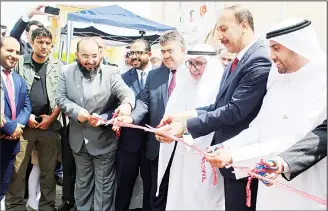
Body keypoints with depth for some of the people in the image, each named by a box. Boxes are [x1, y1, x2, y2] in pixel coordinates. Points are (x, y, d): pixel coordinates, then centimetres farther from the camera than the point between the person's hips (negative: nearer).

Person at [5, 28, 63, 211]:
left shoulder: (59, 66, 6)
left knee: (48, 170, 8)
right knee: (17, 169, 2)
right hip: (23, 124, 0)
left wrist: (52, 117, -4)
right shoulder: (20, 63, 4)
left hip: (50, 125, 1)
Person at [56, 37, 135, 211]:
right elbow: (60, 98, -2)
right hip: (79, 139, 4)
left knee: (104, 184, 11)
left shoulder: (111, 72, -11)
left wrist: (127, 103, -47)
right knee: (82, 181, 23)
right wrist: (76, 111, -20)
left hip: (104, 140, -3)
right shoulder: (68, 72, 0)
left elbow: (125, 91, -23)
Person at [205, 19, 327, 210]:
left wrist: (234, 155, -25)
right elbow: (260, 126, 5)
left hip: (302, 192, -5)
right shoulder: (278, 77, 3)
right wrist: (229, 146, -8)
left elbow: (293, 141, -24)